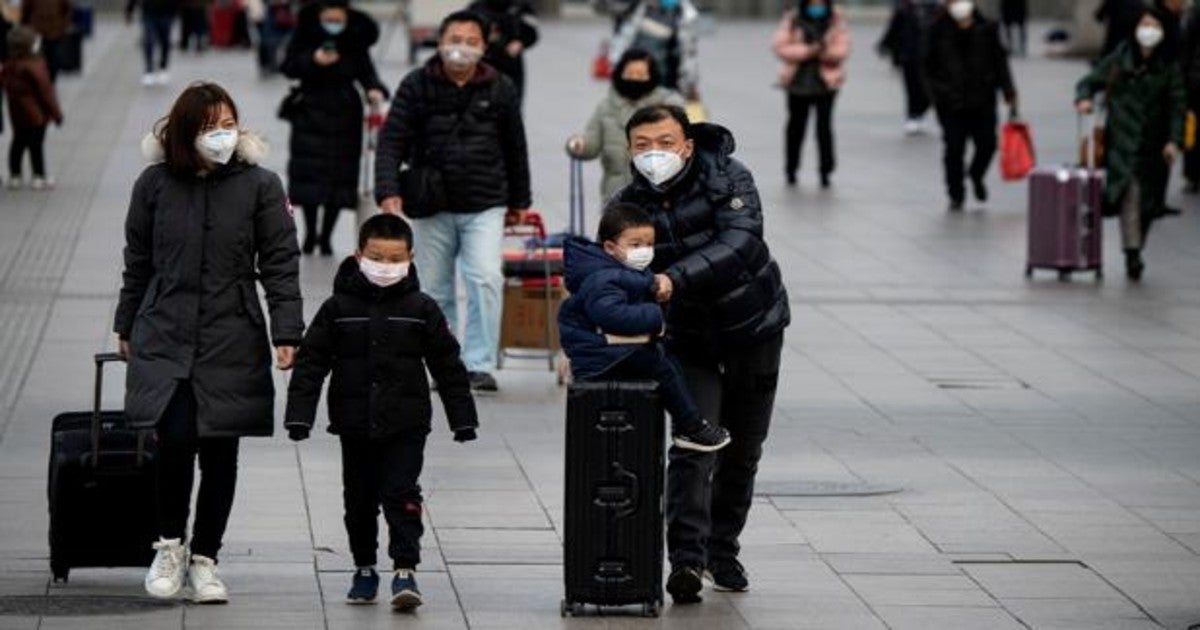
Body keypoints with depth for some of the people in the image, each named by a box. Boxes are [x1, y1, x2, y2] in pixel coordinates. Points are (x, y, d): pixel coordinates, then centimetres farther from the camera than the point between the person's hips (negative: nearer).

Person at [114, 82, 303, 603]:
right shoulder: (155, 184, 2)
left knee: (220, 452, 4)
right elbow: (138, 261, 13)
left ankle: (204, 559, 19)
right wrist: (126, 326, 17)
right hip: (164, 338, 0)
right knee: (176, 441, -14)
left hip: (232, 342, 0)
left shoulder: (260, 185, -2)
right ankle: (170, 544, 9)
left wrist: (287, 332, -7)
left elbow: (280, 264, 0)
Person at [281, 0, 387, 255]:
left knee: (340, 175, 0)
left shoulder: (356, 40, -1)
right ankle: (310, 232, 14)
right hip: (311, 112, 0)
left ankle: (326, 235, 12)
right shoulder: (305, 35, -3)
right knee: (309, 173, -3)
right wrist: (313, 60, -22)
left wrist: (374, 89, -22)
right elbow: (289, 67, -6)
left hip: (345, 115, 1)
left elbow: (366, 71, -2)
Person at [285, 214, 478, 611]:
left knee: (401, 495, -10)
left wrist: (463, 418, 5)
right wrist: (299, 414, -9)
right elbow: (311, 362, -1)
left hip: (405, 425, -2)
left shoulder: (421, 309, -1)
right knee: (359, 499, 11)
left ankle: (405, 570, -10)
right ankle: (364, 569, 25)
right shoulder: (338, 308, -1)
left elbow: (448, 366, 5)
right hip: (355, 424, 2)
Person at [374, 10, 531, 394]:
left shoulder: (500, 89, 3)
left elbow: (515, 148, 12)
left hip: (485, 207, -1)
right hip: (432, 207, 1)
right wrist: (388, 191, -20)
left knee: (486, 279, -16)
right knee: (436, 290, 7)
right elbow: (391, 142, -7)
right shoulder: (417, 86, -2)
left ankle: (480, 365, -10)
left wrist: (519, 202, 16)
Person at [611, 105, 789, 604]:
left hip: (754, 326, 0)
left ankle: (722, 551, 28)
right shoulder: (629, 205, -11)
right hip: (689, 335, 0)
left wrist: (677, 278, -44)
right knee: (693, 446, -17)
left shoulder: (728, 179, -17)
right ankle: (687, 559, -21)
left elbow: (740, 242, -31)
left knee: (742, 449, 11)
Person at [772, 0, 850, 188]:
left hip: (826, 82, -1)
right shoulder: (792, 20, 1)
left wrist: (823, 51, -23)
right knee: (796, 125, 9)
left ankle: (826, 171, 1)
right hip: (798, 82, 1)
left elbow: (842, 50, -5)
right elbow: (779, 46, -8)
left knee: (824, 126, -5)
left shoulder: (836, 21, 2)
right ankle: (791, 170, 21)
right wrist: (807, 51, -18)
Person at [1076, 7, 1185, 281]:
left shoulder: (1169, 69, 3)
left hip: (1153, 145, 2)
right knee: (1128, 192, -17)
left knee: (1147, 199, 6)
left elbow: (1178, 105, 1)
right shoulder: (1118, 61, 4)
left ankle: (1135, 250, 23)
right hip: (1122, 139, -2)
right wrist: (1084, 97, -12)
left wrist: (1174, 140, -10)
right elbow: (1090, 81, 11)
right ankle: (1132, 252, -22)